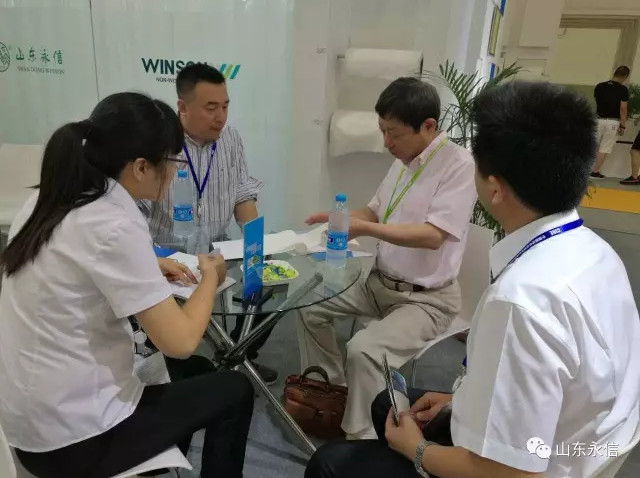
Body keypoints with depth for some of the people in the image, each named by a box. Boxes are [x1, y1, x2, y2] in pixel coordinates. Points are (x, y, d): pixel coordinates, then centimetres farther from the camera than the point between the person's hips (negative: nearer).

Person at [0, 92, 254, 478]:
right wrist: (211, 276, -9)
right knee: (234, 390, 8)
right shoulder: (115, 226, -27)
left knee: (189, 378, 28)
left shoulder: (50, 199, -1)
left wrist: (148, 269, 9)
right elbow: (181, 342, -26)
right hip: (73, 439, -8)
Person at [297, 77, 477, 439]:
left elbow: (433, 235, -28)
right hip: (379, 282, 9)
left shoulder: (460, 164, -19)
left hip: (427, 298, -8)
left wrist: (364, 228, -30)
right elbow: (376, 211, 16)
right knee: (310, 306, 8)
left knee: (364, 350, -29)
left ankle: (361, 437, -5)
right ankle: (330, 388, 24)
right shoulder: (404, 160, 6)